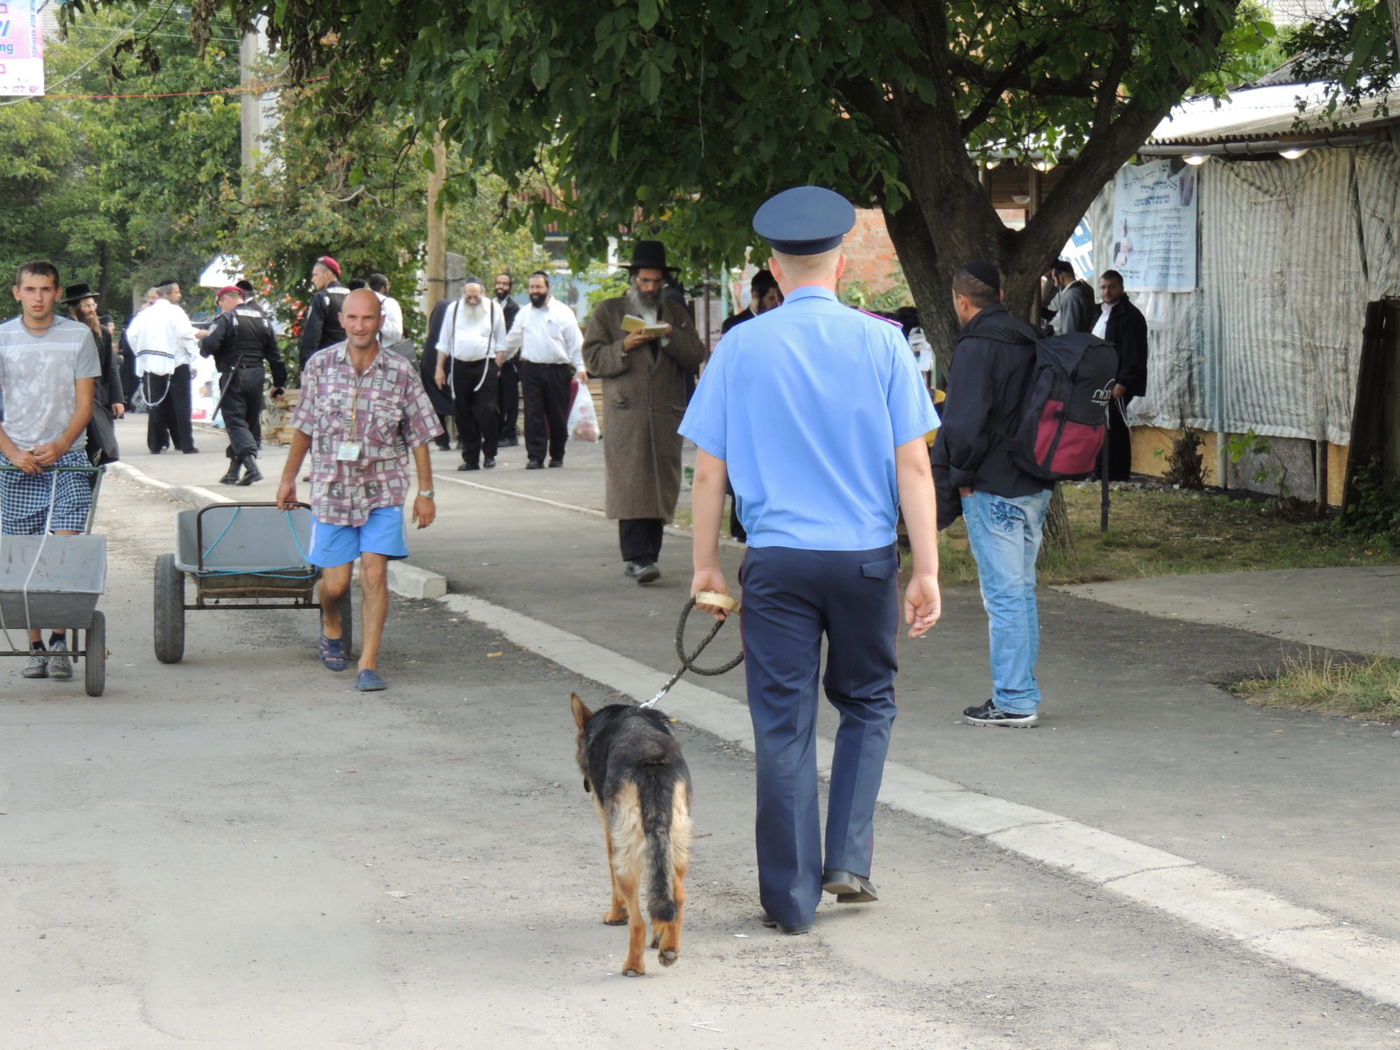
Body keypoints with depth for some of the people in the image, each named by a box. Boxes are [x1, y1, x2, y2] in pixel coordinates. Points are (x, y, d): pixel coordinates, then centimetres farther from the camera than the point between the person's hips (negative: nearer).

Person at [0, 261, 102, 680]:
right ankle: (35, 646, 5)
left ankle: (60, 640, -4)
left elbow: (84, 404, 3)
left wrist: (58, 447, -12)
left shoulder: (78, 336, 3)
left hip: (66, 459, -1)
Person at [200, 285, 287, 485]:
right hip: (256, 376, 6)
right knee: (252, 422, 12)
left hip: (233, 377, -6)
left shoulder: (226, 319, -8)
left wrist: (202, 345, 6)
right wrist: (278, 383, 18)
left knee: (235, 423, -6)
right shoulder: (263, 319, 12)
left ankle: (251, 465, -24)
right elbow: (274, 354, 13)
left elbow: (210, 346, -18)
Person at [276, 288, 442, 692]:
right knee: (335, 583, 4)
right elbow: (304, 427, 9)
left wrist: (425, 492, 2)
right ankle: (331, 627, 39)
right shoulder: (320, 365, -3)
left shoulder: (400, 372, -5)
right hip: (332, 488, 1)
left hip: (383, 491, -1)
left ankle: (369, 664, -3)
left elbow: (418, 436, 2)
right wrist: (288, 477, 14)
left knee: (374, 574, -11)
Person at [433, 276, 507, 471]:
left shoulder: (494, 309, 5)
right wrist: (439, 368, 7)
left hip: (484, 365, -2)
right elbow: (444, 341, 12)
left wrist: (497, 365, 0)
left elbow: (501, 342, 10)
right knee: (462, 414, 3)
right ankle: (470, 458, 10)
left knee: (486, 411, -11)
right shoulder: (453, 309, 8)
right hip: (459, 366, 2)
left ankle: (489, 454, 3)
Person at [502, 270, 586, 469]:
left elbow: (575, 342, 0)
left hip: (558, 370, -2)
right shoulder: (524, 314, 12)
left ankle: (557, 456, 17)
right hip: (531, 369, 2)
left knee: (558, 416, 4)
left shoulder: (563, 312, 2)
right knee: (533, 415, -5)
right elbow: (512, 339, 21)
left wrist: (580, 367, -8)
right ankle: (535, 457, -5)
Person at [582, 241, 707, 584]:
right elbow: (592, 359, 4)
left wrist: (671, 337, -7)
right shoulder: (608, 311, 12)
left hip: (666, 414, 3)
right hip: (626, 413, -3)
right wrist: (623, 347, -12)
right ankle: (636, 557, -18)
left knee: (661, 485, 1)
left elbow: (696, 357, 10)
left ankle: (648, 555, 6)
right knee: (631, 485, -13)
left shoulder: (676, 315, 19)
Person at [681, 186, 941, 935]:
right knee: (866, 703, 20)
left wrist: (705, 564, 10)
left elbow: (710, 469, 1)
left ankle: (791, 897, 11)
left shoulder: (740, 347, -1)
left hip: (778, 560, 0)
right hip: (866, 556, 0)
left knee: (783, 723, 6)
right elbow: (913, 464, -4)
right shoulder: (880, 342, -2)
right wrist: (926, 569, -1)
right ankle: (848, 858, 9)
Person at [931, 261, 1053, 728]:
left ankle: (1012, 701, -2)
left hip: (994, 490, -9)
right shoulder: (1028, 340, 13)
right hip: (1036, 486, 9)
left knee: (1003, 594, -5)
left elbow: (965, 423, -21)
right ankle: (1023, 695, 21)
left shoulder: (976, 347, -14)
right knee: (1022, 590, 15)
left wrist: (963, 475, -7)